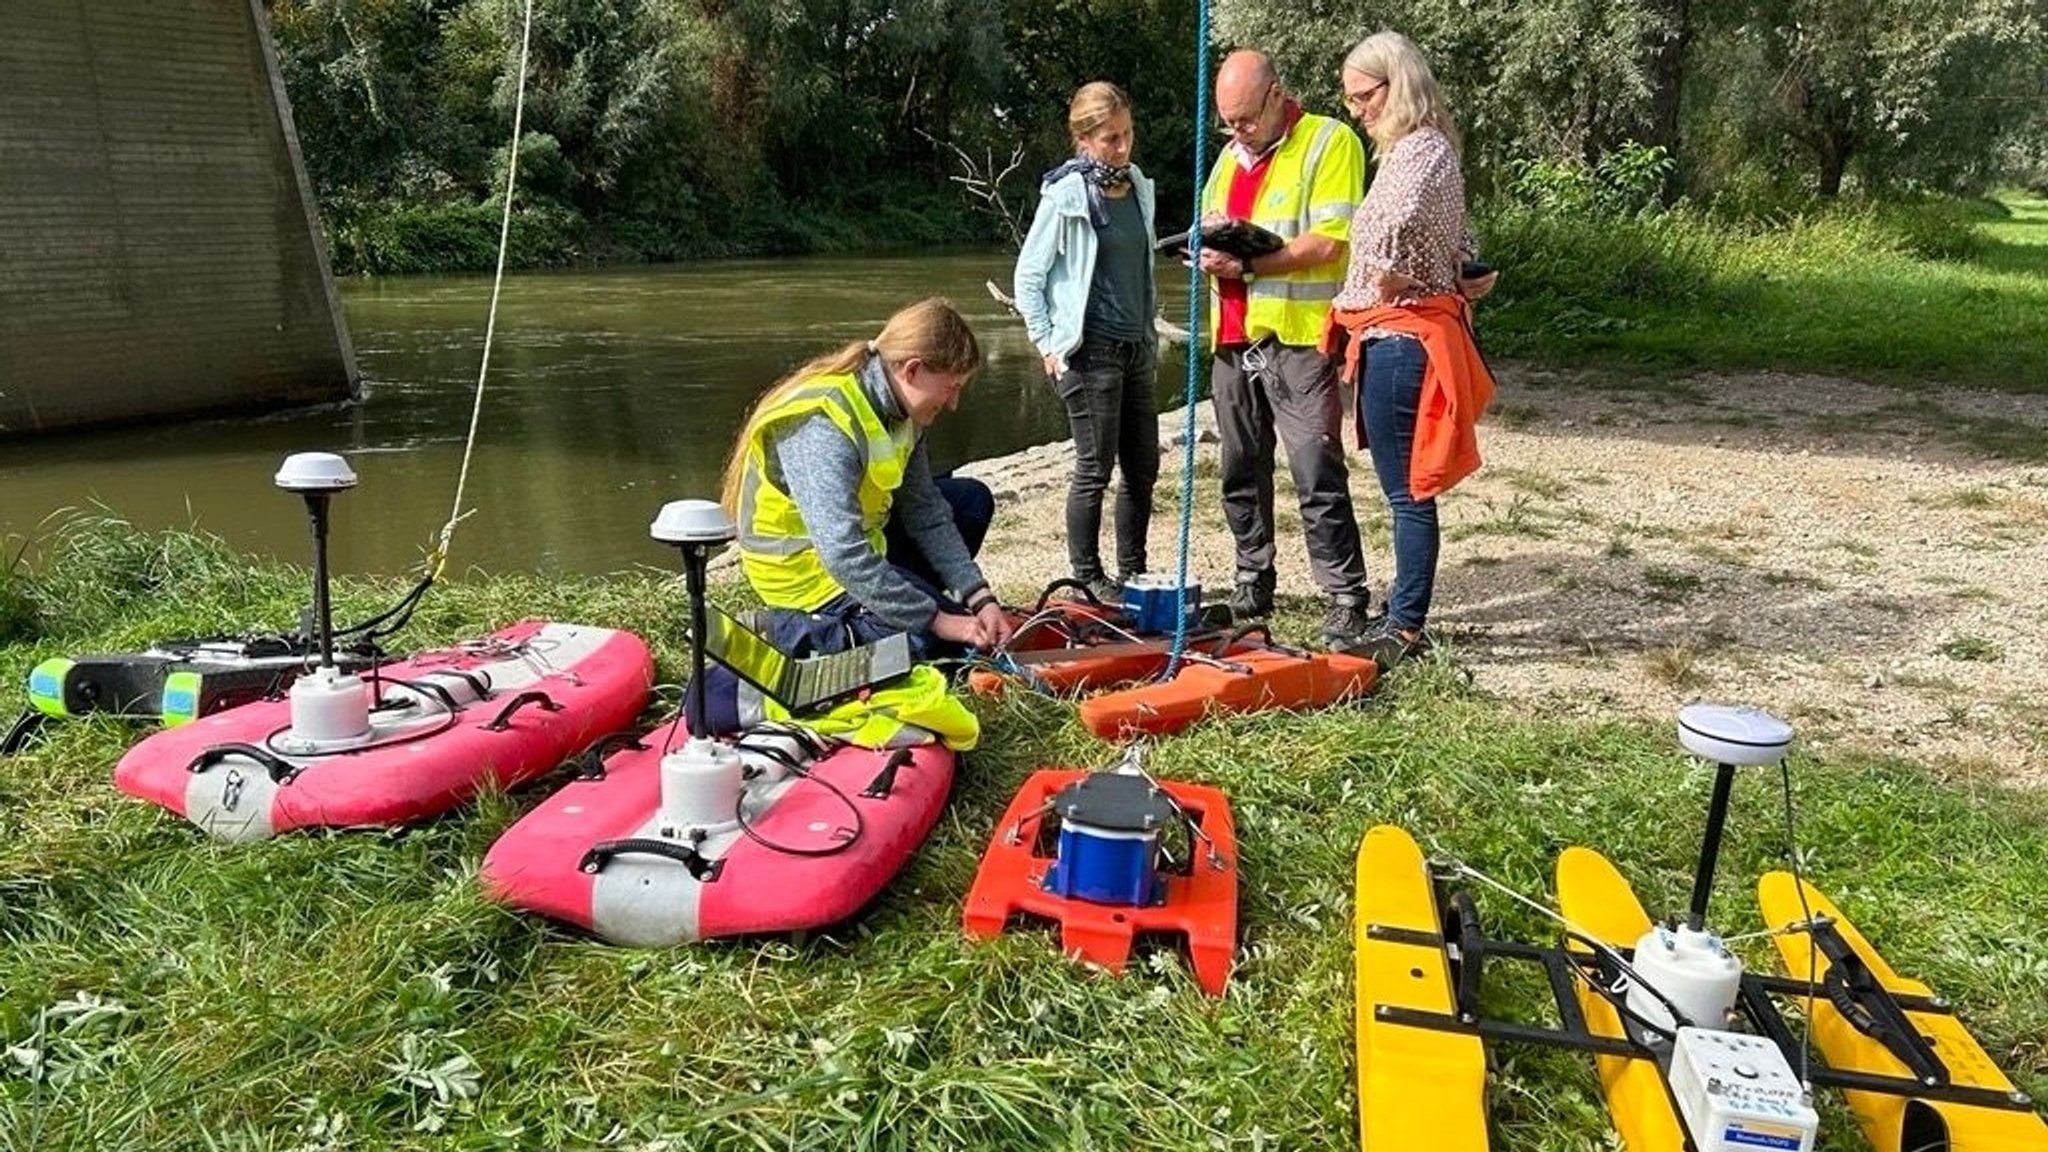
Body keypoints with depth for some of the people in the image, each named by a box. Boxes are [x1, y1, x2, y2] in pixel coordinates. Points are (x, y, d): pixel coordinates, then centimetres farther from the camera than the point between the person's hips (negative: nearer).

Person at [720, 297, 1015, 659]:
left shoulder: (899, 409, -5)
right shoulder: (823, 425, -33)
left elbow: (924, 510, -1)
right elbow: (845, 560, -38)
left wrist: (980, 597, -10)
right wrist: (938, 620, -32)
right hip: (815, 574, -9)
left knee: (973, 500, 14)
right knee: (963, 643, -9)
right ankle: (804, 632, -2)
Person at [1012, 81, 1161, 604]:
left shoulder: (1138, 187, 10)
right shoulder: (1067, 196, -9)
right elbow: (1027, 278, -6)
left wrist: (1150, 333, 17)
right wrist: (1049, 345, -10)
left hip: (1137, 348, 7)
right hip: (1090, 351, -7)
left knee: (1143, 468, 10)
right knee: (1095, 468, -2)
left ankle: (1132, 573, 22)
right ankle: (1088, 578, 11)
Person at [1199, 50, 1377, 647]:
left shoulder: (1330, 142, -4)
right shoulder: (1231, 155, 19)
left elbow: (1327, 241, -14)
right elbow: (1209, 228, 25)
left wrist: (1247, 264, -15)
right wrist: (1211, 253, 1)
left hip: (1296, 337, -7)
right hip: (1234, 339, 7)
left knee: (1317, 475, -9)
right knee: (1242, 473, 12)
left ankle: (1348, 603, -3)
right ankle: (1253, 586, 25)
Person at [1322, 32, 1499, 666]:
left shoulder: (1420, 148, -14)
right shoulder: (1418, 149, 18)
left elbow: (1398, 218, -35)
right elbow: (1459, 240, 27)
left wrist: (1388, 280, -19)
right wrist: (1468, 278, 12)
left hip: (1399, 337, -11)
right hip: (1400, 335, 11)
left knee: (1407, 491, -3)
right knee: (1405, 488, 15)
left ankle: (1406, 629, 5)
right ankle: (1403, 612, 25)